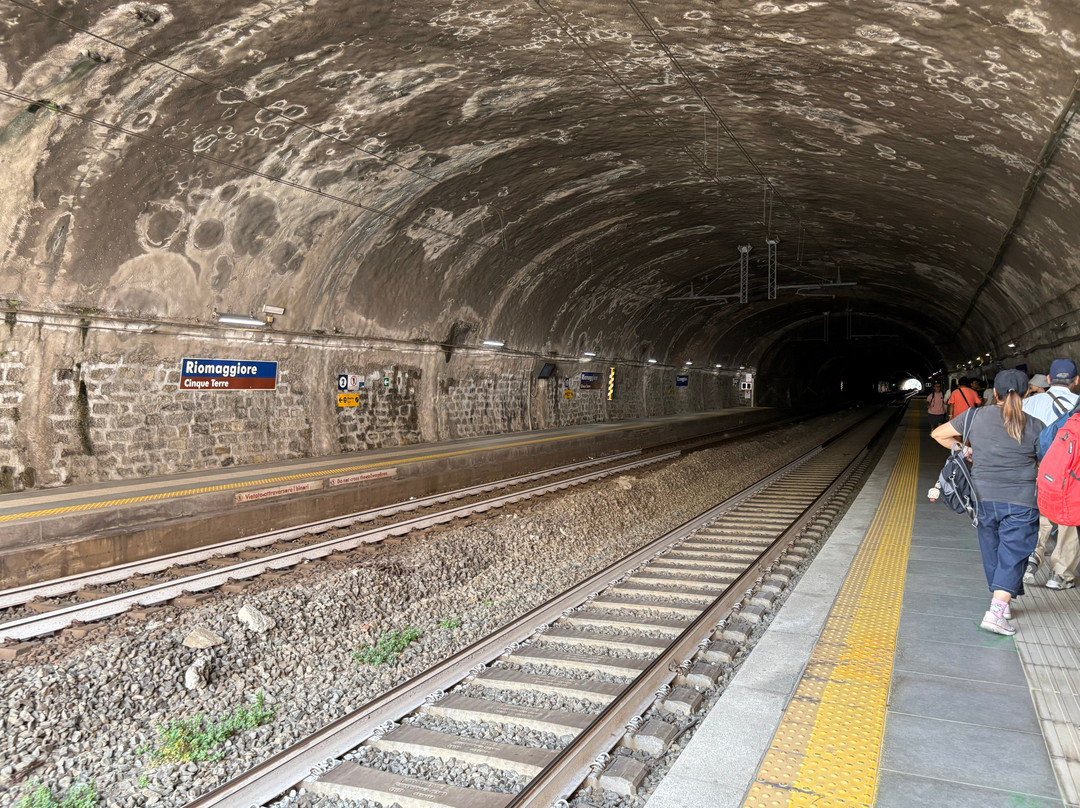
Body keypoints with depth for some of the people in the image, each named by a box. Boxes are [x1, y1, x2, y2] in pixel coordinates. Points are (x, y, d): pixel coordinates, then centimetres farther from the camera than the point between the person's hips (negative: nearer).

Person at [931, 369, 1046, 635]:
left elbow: (938, 434, 7)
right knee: (1012, 555, 2)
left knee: (992, 552, 17)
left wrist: (965, 450, 15)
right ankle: (995, 612, -9)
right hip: (1021, 501, -2)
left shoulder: (975, 416, -1)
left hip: (984, 497, 2)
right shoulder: (1034, 426, -4)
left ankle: (1002, 605, 30)